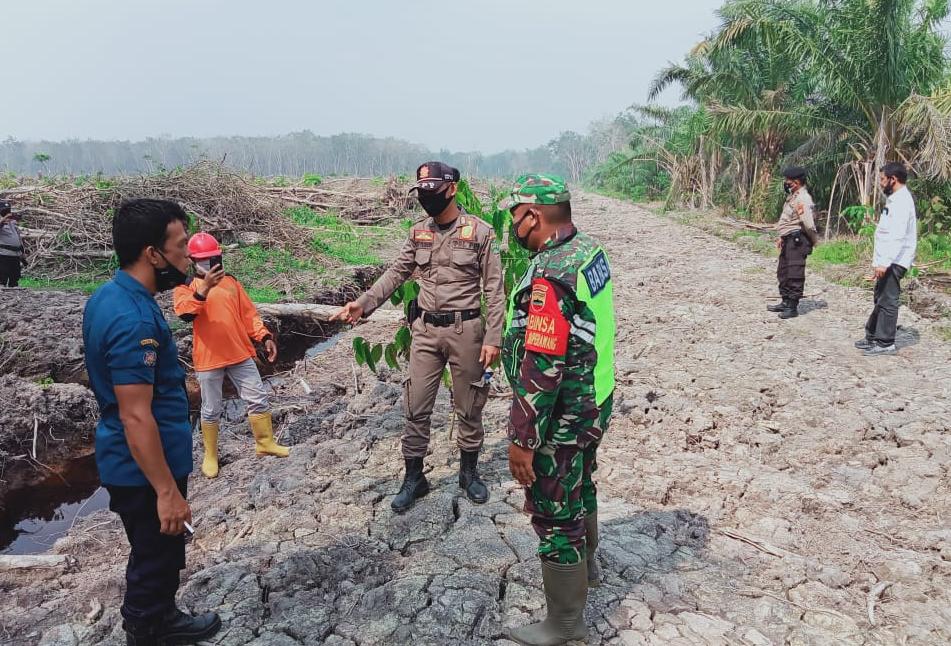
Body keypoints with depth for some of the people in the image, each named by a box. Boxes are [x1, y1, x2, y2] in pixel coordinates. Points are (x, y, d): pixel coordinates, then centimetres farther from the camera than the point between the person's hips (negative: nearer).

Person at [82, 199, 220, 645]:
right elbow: (135, 417, -28)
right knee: (155, 559, 11)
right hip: (144, 468, -10)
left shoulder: (107, 296, 3)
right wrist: (166, 490, -22)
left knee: (157, 555, 26)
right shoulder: (134, 319, -29)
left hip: (127, 462, 10)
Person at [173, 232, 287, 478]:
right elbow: (186, 314, -24)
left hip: (240, 354, 4)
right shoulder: (185, 286, -4)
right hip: (209, 359, -4)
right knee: (211, 410, 7)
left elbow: (248, 313, 10)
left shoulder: (230, 281, 9)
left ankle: (265, 442, 25)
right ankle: (210, 456, 24)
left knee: (258, 398, 8)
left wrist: (264, 336, -1)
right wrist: (204, 288, -37)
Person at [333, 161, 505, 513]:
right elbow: (396, 273, 8)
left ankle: (469, 472, 30)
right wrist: (364, 303, -5)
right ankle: (413, 477, 22)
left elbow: (495, 289, -7)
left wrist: (492, 338, -12)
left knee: (469, 407, 11)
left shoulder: (480, 232, -7)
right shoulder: (418, 232, 6)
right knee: (416, 408, 7)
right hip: (426, 330, 4)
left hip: (466, 330, -3)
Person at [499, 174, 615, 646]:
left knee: (555, 515, 7)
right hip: (592, 403, 10)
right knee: (580, 488, 29)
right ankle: (585, 565, 53)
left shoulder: (550, 277, -29)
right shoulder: (590, 250, 1)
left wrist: (522, 439, -22)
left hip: (560, 418, -9)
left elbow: (541, 369, -29)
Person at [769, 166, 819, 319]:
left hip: (797, 241, -11)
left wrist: (814, 241, -9)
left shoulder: (803, 199, -20)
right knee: (783, 272, 17)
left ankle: (792, 307, 2)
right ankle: (785, 302, 28)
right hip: (789, 241, 11)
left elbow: (808, 224, -23)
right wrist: (782, 237, 22)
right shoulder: (792, 196, 13)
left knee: (794, 275, -4)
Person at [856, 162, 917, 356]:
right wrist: (879, 261, 21)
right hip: (888, 261, 10)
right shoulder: (895, 199, 17)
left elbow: (897, 236, -25)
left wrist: (884, 262, -29)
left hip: (894, 262, -10)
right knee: (881, 300, 15)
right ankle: (873, 337, 23)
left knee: (888, 301, -5)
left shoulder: (902, 201, -16)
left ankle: (885, 343, 0)